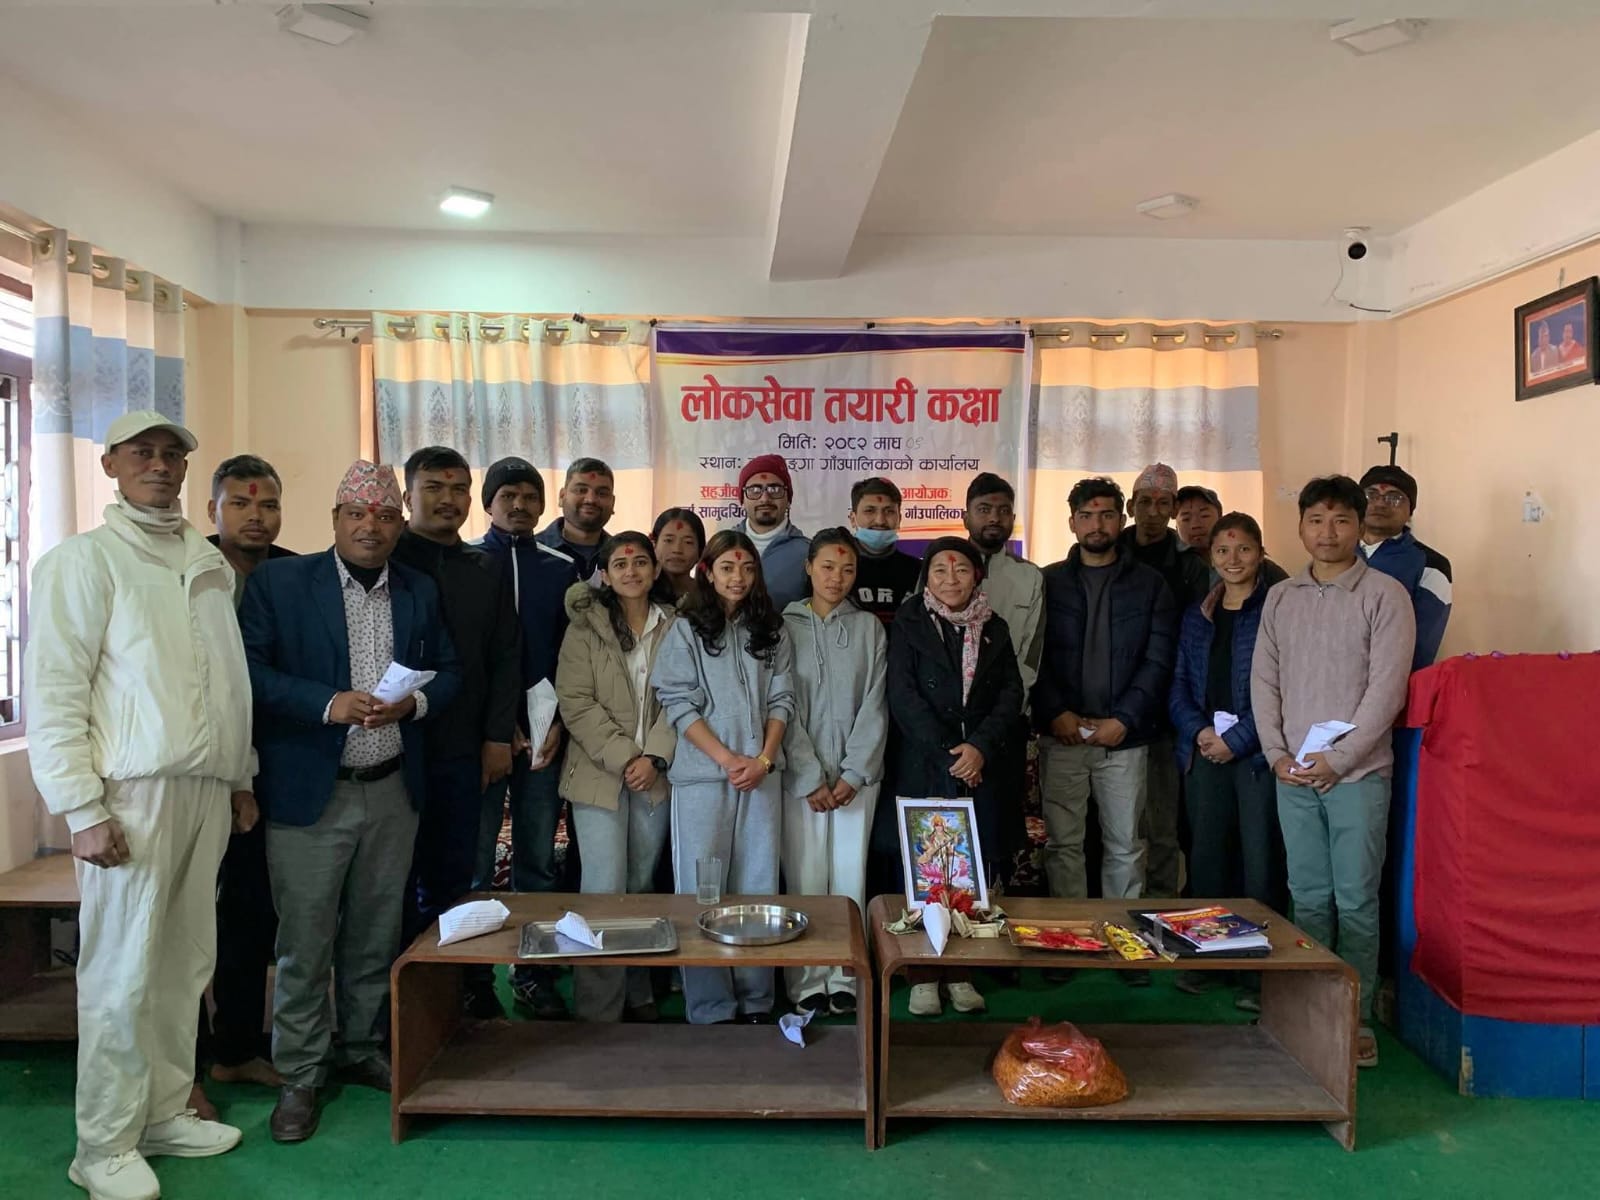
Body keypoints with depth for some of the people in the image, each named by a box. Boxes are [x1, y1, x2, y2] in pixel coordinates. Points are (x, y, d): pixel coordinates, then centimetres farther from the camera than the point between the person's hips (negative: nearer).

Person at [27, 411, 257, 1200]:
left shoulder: (209, 563, 14)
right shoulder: (84, 559, -3)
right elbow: (53, 692, -8)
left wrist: (242, 778, 14)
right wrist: (82, 809, -12)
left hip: (207, 790, 5)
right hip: (132, 792, -5)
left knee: (186, 964, 10)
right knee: (123, 973, 1)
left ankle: (165, 1113, 25)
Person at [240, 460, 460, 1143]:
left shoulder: (420, 593, 9)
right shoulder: (278, 582, -3)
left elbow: (447, 672, 12)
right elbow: (250, 670, -9)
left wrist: (412, 703, -9)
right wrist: (328, 703, -21)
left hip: (393, 791, 4)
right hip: (308, 792, -3)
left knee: (374, 935, 14)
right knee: (305, 942, 3)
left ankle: (358, 1050, 32)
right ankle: (299, 1077, 20)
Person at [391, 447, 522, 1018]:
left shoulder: (487, 568, 11)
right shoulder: (384, 560, 0)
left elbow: (506, 656, 10)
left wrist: (498, 736, 4)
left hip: (464, 749, 3)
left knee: (455, 874, 7)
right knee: (400, 877, 6)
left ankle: (468, 984, 16)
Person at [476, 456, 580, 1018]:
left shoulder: (562, 569, 9)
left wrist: (559, 721, -4)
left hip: (545, 734, 2)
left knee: (539, 858, 8)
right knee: (474, 856, 1)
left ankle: (532, 972, 20)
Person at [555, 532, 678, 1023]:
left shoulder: (674, 627, 6)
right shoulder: (585, 628, 0)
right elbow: (575, 702, -6)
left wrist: (654, 757, -10)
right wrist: (622, 758, -12)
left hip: (655, 775, 2)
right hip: (600, 774, -2)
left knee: (641, 884, 11)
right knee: (605, 889, -6)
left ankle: (637, 993, 23)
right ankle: (597, 1011, 4)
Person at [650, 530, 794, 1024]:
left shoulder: (772, 632, 11)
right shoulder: (686, 630, 3)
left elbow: (781, 700, 7)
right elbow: (679, 704, -4)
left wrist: (763, 759, -7)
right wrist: (728, 759, -11)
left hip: (762, 775, 3)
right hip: (703, 775, -2)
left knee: (758, 885, 5)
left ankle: (756, 1000, 14)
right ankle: (710, 1008, 7)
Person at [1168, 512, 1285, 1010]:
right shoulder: (1196, 616, 15)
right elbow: (1178, 685, 12)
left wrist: (1235, 739, -12)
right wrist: (1199, 731, -5)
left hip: (1257, 751, -4)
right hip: (1204, 751, 5)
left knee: (1260, 862, -2)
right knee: (1206, 857, 8)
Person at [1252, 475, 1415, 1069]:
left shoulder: (1385, 595, -3)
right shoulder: (1280, 597, 10)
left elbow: (1386, 687, -9)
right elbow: (1263, 680, 9)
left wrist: (1337, 758, -13)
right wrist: (1277, 753, -1)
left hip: (1356, 774, -4)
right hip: (1293, 775, 4)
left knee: (1356, 901, 2)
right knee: (1308, 897, 11)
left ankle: (1355, 1019, 14)